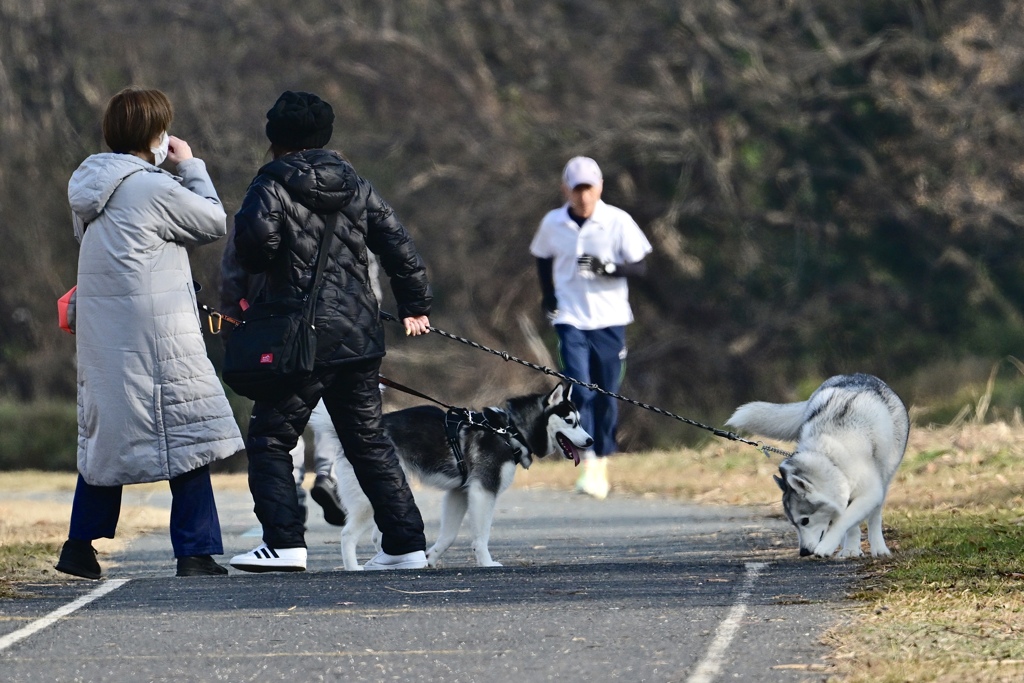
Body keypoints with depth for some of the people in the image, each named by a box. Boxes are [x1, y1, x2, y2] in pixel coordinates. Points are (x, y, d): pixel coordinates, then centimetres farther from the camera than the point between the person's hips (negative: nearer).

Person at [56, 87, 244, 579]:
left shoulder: (90, 190, 10)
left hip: (100, 335, 8)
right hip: (153, 332, -8)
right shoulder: (155, 189, -13)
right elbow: (214, 223, -3)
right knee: (188, 436, -3)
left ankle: (80, 546, 15)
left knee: (104, 435, 16)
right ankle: (197, 552, -4)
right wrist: (191, 168, 9)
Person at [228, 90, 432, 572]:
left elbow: (255, 241, -21)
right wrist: (415, 306, 24)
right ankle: (405, 544, 9)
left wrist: (258, 266, 2)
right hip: (358, 335, 6)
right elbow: (399, 246, 13)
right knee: (368, 441, 12)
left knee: (270, 438, 2)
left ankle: (284, 542, -9)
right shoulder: (356, 188, 12)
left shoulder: (273, 186, -5)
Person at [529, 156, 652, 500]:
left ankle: (602, 462, 21)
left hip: (609, 320, 0)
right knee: (580, 392, -13)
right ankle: (588, 465, -15)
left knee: (606, 395, 5)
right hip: (570, 320, 0)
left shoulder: (618, 222, -7)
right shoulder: (552, 224, 1)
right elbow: (544, 259, 19)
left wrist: (608, 268, -22)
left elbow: (640, 267, -5)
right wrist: (548, 295, 5)